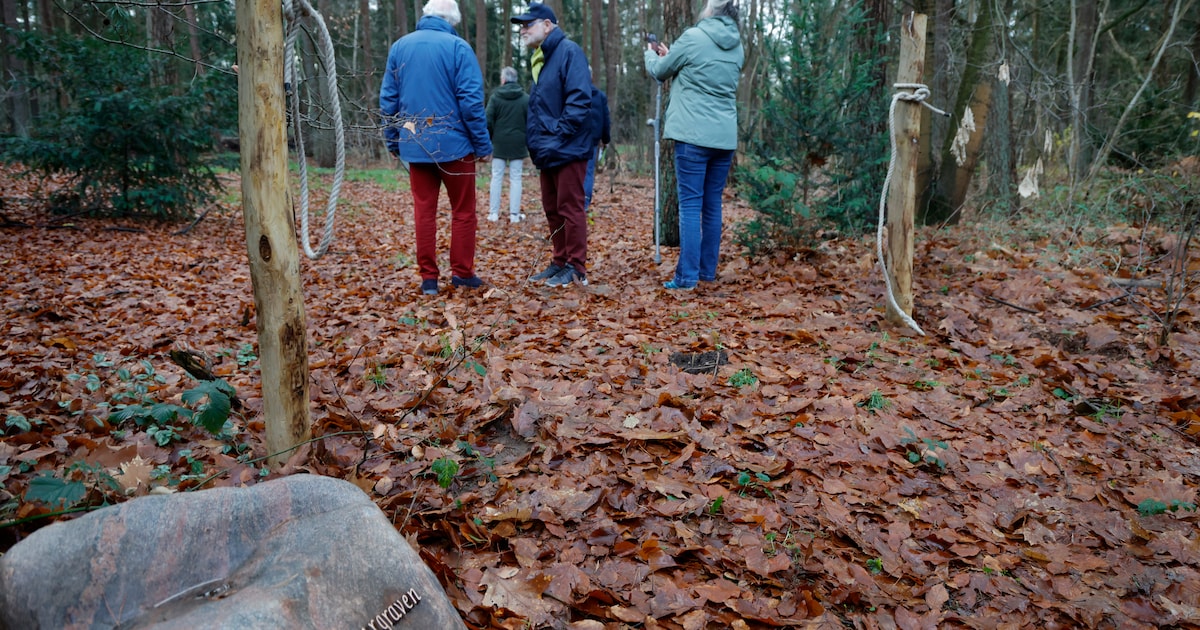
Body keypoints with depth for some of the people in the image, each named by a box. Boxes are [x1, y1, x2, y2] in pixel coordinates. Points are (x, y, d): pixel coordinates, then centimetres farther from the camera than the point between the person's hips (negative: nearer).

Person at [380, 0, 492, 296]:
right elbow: (471, 101, -11)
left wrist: (393, 142, 18)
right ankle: (461, 272, 15)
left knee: (424, 212, 8)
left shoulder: (399, 47, 6)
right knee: (463, 211, 10)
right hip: (453, 143, -4)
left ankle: (428, 278, 10)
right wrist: (483, 145, -4)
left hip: (414, 145, 4)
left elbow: (388, 100, 8)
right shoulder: (457, 47, -7)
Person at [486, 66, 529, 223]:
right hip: (518, 144, 0)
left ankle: (493, 213, 5)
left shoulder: (495, 97, -1)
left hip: (499, 143, 0)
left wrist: (490, 140, 8)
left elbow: (488, 122, -4)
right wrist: (527, 142, 9)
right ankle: (515, 214, 0)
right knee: (516, 179, 3)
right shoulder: (526, 99, 1)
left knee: (497, 177, 6)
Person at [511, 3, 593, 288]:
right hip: (547, 151, 9)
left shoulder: (569, 52, -12)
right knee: (552, 210, 13)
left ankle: (576, 268, 4)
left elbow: (579, 99, -21)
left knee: (570, 209, -3)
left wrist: (557, 135, -21)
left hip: (567, 149, -9)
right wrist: (535, 140, 11)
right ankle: (559, 262, 23)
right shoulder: (540, 59, 17)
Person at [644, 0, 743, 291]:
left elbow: (659, 71, 7)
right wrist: (668, 55, 32)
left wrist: (652, 54, 29)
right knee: (712, 205, 11)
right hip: (725, 137, 6)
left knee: (690, 205, -5)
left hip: (694, 135, -5)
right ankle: (708, 271, 16)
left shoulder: (693, 37, -7)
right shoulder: (737, 47, 11)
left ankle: (687, 277, -6)